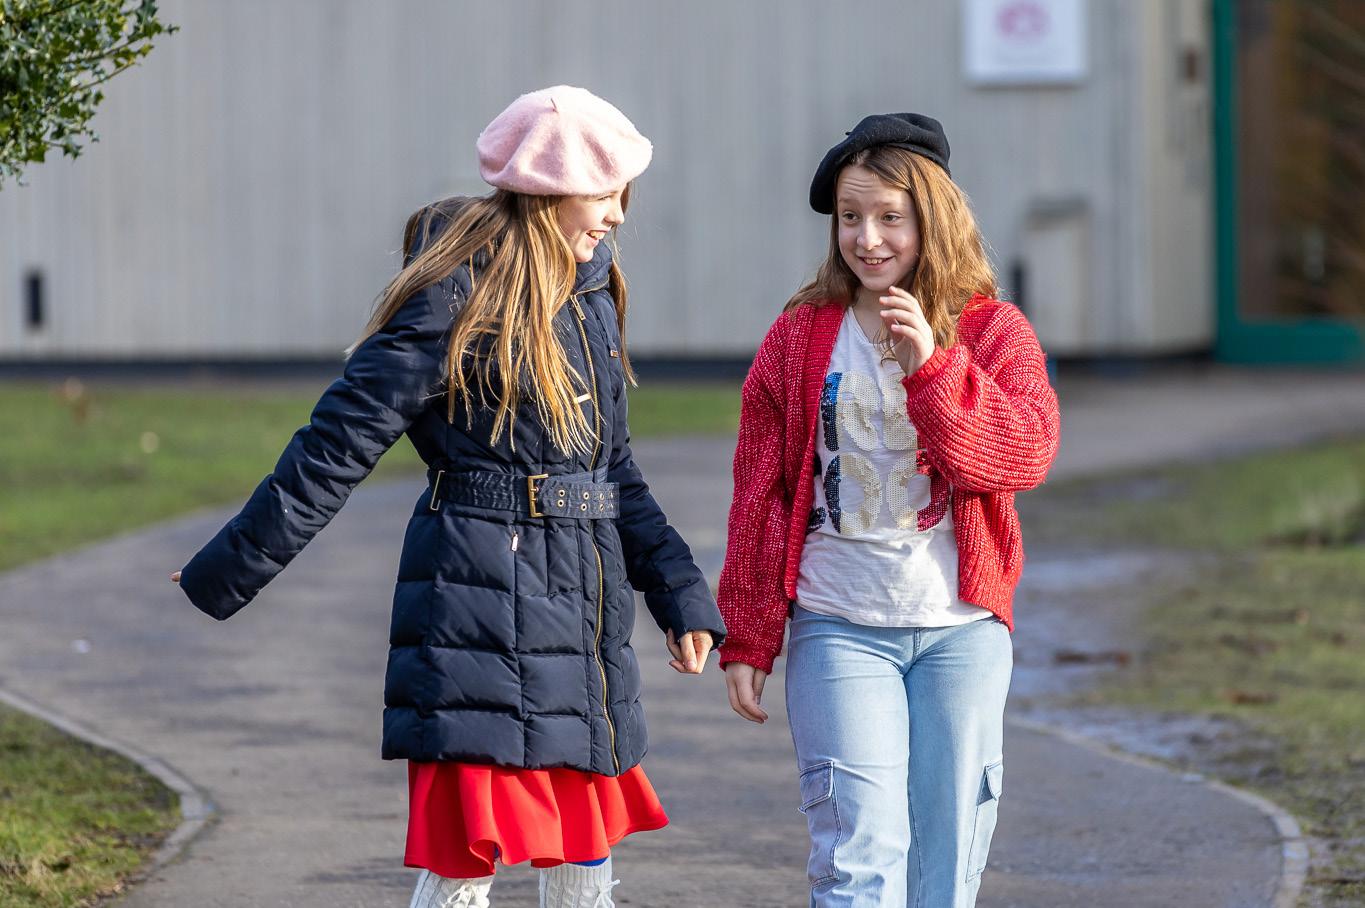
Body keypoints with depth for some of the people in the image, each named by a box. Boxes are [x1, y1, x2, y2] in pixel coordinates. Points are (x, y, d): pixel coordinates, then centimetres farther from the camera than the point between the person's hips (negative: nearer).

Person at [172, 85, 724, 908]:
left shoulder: (590, 296, 14)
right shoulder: (457, 302, -11)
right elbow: (337, 448, -12)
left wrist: (680, 592, 18)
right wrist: (226, 578, -10)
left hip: (585, 625, 8)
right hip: (485, 611, -8)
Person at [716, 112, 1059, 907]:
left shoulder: (994, 333, 3)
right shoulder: (801, 338, 5)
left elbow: (1027, 454, -13)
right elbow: (760, 492, 7)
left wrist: (931, 366, -21)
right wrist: (749, 636, 6)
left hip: (963, 630, 1)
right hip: (839, 630, -1)